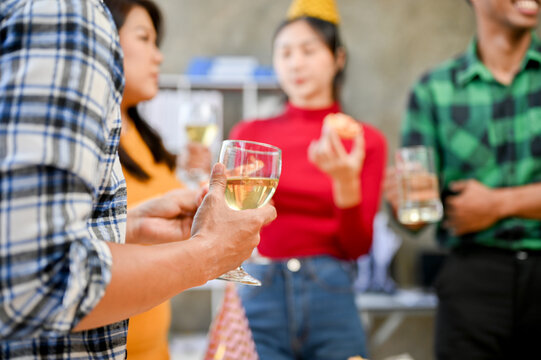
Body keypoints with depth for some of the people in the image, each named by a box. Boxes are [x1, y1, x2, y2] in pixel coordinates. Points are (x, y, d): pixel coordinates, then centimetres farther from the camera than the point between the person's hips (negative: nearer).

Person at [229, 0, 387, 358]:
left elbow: (357, 246, 0)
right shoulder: (250, 134, 8)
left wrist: (346, 179, -15)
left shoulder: (366, 140, 4)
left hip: (331, 300, 0)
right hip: (259, 298, 1)